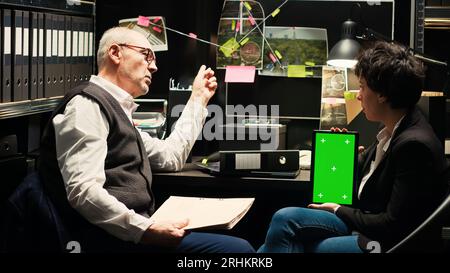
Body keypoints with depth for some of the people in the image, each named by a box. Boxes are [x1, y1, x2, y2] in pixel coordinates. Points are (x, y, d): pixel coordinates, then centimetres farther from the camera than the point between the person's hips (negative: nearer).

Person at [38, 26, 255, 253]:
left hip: (132, 229, 10)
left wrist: (198, 100, 35)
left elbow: (170, 156, 31)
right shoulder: (87, 104, -9)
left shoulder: (116, 109, 24)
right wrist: (147, 230, -27)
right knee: (238, 249, -20)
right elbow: (84, 191, -21)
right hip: (113, 239, -10)